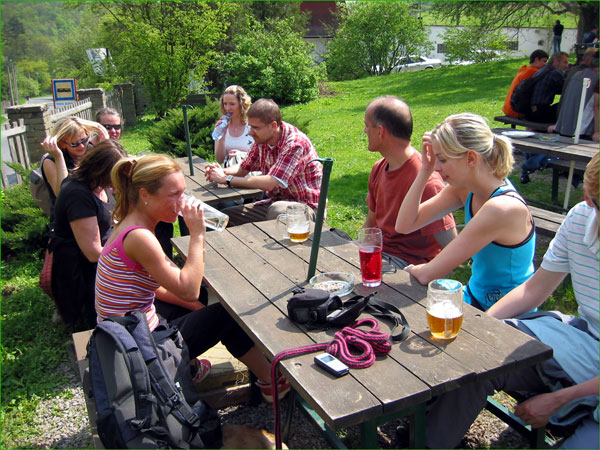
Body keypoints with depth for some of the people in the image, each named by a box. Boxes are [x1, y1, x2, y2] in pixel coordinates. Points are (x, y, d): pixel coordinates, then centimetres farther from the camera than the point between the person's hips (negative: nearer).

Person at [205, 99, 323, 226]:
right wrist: (222, 171, -7)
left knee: (277, 210, -39)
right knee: (225, 217, -5)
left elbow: (269, 183, -31)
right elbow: (243, 168, 16)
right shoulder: (261, 140, 2)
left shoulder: (295, 143, -23)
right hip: (275, 202, 7)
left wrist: (226, 179, -24)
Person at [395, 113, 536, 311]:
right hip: (475, 298, 7)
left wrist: (411, 269, -4)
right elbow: (404, 225, -5)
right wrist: (425, 170, -12)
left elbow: (428, 275, -26)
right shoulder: (465, 188, -5)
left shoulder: (502, 207, -29)